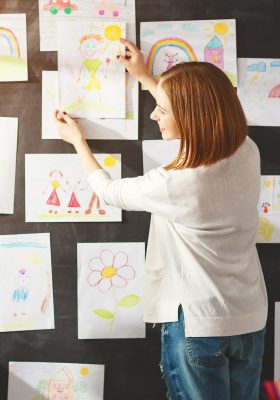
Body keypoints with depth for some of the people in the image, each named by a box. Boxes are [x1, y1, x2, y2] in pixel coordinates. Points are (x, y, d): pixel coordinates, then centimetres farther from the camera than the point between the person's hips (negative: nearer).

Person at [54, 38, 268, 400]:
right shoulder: (248, 152, -10)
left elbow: (108, 190, -6)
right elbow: (200, 118, 11)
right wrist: (145, 78, 19)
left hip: (198, 323, -6)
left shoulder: (173, 185, -28)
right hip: (251, 318, 6)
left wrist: (77, 140, 10)